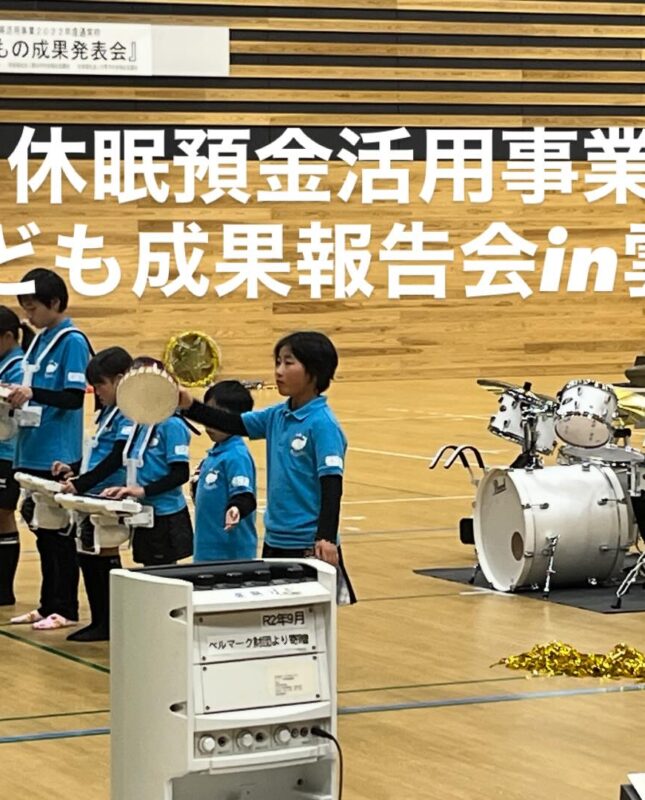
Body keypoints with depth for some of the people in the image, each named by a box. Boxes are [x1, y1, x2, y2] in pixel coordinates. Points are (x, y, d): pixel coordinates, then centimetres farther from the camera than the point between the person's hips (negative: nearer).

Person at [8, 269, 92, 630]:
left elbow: (74, 397, -17)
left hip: (59, 455, -8)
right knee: (44, 532, 12)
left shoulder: (72, 342, -10)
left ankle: (66, 610, 5)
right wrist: (18, 396, 0)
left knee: (61, 534, -1)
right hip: (34, 452, 8)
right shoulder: (40, 341, 13)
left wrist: (33, 394, -28)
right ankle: (48, 605, 19)